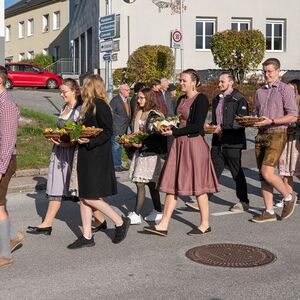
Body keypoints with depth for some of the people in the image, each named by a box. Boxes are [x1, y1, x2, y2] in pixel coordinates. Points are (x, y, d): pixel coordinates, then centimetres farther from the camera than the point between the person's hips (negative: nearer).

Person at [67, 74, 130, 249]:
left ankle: (121, 222, 10)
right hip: (87, 156, 10)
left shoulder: (100, 106, -14)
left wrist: (89, 140, -28)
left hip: (97, 157, -9)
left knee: (91, 198, -7)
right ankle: (87, 237, 16)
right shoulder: (90, 106, 14)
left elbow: (108, 132, -18)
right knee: (84, 198, 9)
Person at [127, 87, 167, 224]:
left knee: (140, 183, -9)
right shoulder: (139, 114, 14)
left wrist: (142, 144, -20)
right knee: (151, 183, 12)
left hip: (151, 152, -8)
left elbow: (156, 136, -16)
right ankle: (158, 211, 19)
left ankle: (136, 215, -6)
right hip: (141, 151, 8)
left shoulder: (154, 115, -11)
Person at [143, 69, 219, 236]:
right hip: (180, 144, 8)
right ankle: (164, 225, 5)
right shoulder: (181, 100, 16)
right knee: (172, 184, 4)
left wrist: (174, 132, -17)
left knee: (198, 185, 1)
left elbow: (197, 126, -17)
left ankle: (205, 224, 14)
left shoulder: (201, 99, -9)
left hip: (194, 144, -8)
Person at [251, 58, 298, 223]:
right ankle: (269, 212, 12)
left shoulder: (285, 89, -3)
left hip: (277, 134, -7)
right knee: (263, 175, 5)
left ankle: (288, 197, 9)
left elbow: (293, 116, -10)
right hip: (261, 134, 7)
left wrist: (271, 121, -18)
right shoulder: (260, 92, 17)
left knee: (267, 172, -16)